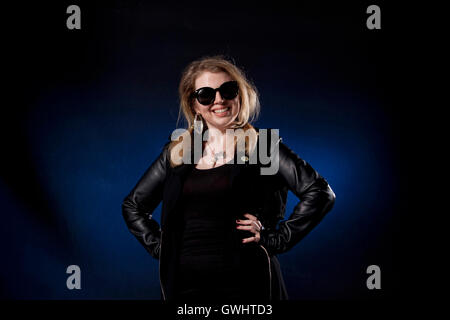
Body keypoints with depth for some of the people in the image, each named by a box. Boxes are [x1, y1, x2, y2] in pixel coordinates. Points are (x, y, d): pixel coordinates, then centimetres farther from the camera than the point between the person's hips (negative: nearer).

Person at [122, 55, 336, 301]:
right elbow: (132, 205, 20)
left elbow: (320, 193, -10)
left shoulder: (260, 145, -2)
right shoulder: (176, 152, 9)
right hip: (184, 283, 4)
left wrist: (276, 240, -11)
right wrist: (159, 246, 8)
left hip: (244, 281, -3)